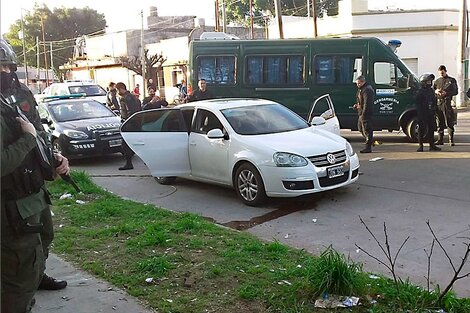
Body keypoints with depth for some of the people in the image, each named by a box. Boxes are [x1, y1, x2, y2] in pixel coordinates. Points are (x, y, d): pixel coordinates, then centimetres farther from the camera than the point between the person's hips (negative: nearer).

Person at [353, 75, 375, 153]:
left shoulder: (367, 90, -18)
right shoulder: (361, 89, 17)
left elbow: (367, 103, -24)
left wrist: (363, 113, -26)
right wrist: (356, 105, 9)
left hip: (366, 113, -11)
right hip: (361, 112, 11)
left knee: (366, 129, -8)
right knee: (360, 127, 21)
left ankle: (368, 147, -5)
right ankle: (370, 140, 34)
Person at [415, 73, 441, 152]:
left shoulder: (431, 91, 14)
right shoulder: (420, 92, -8)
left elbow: (434, 102, 20)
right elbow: (418, 105, -12)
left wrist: (434, 113, 14)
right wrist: (420, 115, -17)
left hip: (431, 114, 7)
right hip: (423, 115, -7)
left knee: (431, 129, 8)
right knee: (421, 130, -2)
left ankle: (432, 145, 14)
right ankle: (420, 146, 4)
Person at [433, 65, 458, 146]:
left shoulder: (452, 80, 8)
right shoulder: (437, 81, 19)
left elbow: (455, 91, 2)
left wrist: (446, 93, -13)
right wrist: (436, 91, -5)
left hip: (447, 102, -4)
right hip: (438, 103, 4)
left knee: (449, 122, -7)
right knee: (440, 122, 6)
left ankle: (451, 140, -4)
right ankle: (440, 140, 11)